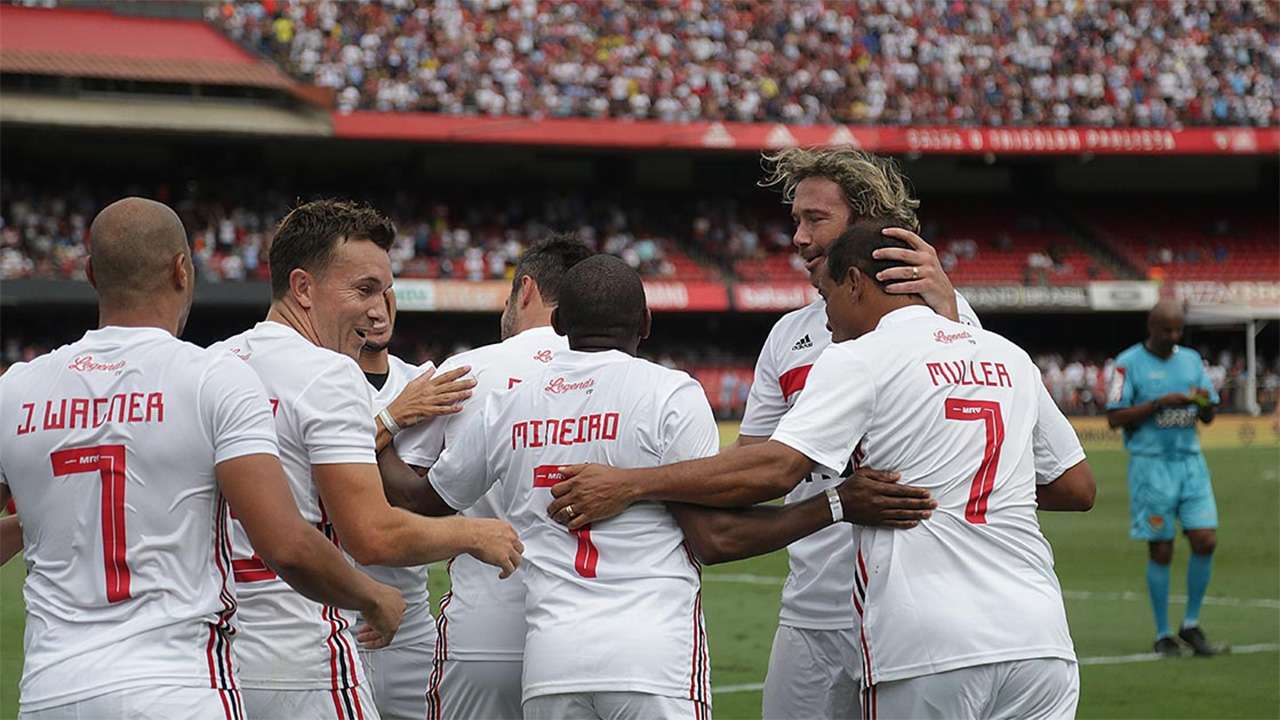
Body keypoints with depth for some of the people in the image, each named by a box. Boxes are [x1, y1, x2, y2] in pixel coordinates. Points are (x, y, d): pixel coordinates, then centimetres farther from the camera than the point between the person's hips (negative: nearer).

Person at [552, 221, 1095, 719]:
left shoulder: (860, 359, -2)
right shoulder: (1009, 357, 15)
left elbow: (776, 466, -13)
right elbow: (1078, 487, 19)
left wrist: (628, 484, -10)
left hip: (930, 653, -5)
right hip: (1039, 639, 5)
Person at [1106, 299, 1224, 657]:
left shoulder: (1191, 360, 12)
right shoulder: (1128, 363, -3)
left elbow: (1209, 417, 14)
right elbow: (1115, 417, -9)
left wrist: (1204, 403, -10)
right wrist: (1159, 403, -18)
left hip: (1190, 461, 4)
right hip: (1150, 464, -4)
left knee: (1205, 540, -6)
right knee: (1161, 551, -2)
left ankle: (1191, 625, 10)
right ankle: (1163, 634, 9)